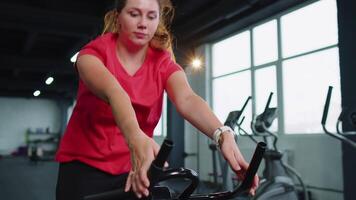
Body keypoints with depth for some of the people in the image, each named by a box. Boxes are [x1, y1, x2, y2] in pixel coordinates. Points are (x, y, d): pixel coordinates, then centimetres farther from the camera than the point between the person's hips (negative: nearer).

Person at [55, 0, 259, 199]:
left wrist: (223, 135, -44)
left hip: (134, 169, 2)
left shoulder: (163, 63, -5)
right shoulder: (95, 53, -11)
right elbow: (113, 92, -33)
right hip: (84, 166, -2)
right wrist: (136, 138, -52)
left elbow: (187, 100, -25)